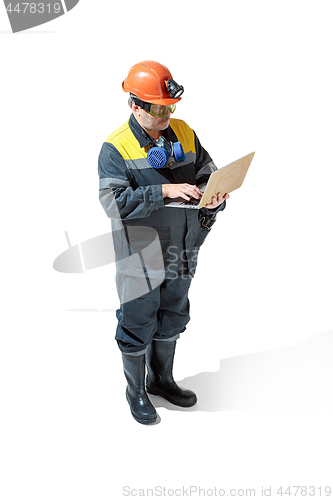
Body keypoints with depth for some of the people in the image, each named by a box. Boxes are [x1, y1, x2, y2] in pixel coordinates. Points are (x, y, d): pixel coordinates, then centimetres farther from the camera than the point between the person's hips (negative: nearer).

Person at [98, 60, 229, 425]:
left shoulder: (184, 134, 3)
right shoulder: (115, 148, -14)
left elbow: (207, 173, 7)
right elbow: (113, 201, -24)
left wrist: (213, 198, -15)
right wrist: (164, 191, -32)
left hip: (180, 254, 6)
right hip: (140, 258, -6)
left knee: (171, 321, 22)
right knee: (137, 328, 9)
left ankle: (161, 379, 44)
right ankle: (136, 392, 33)